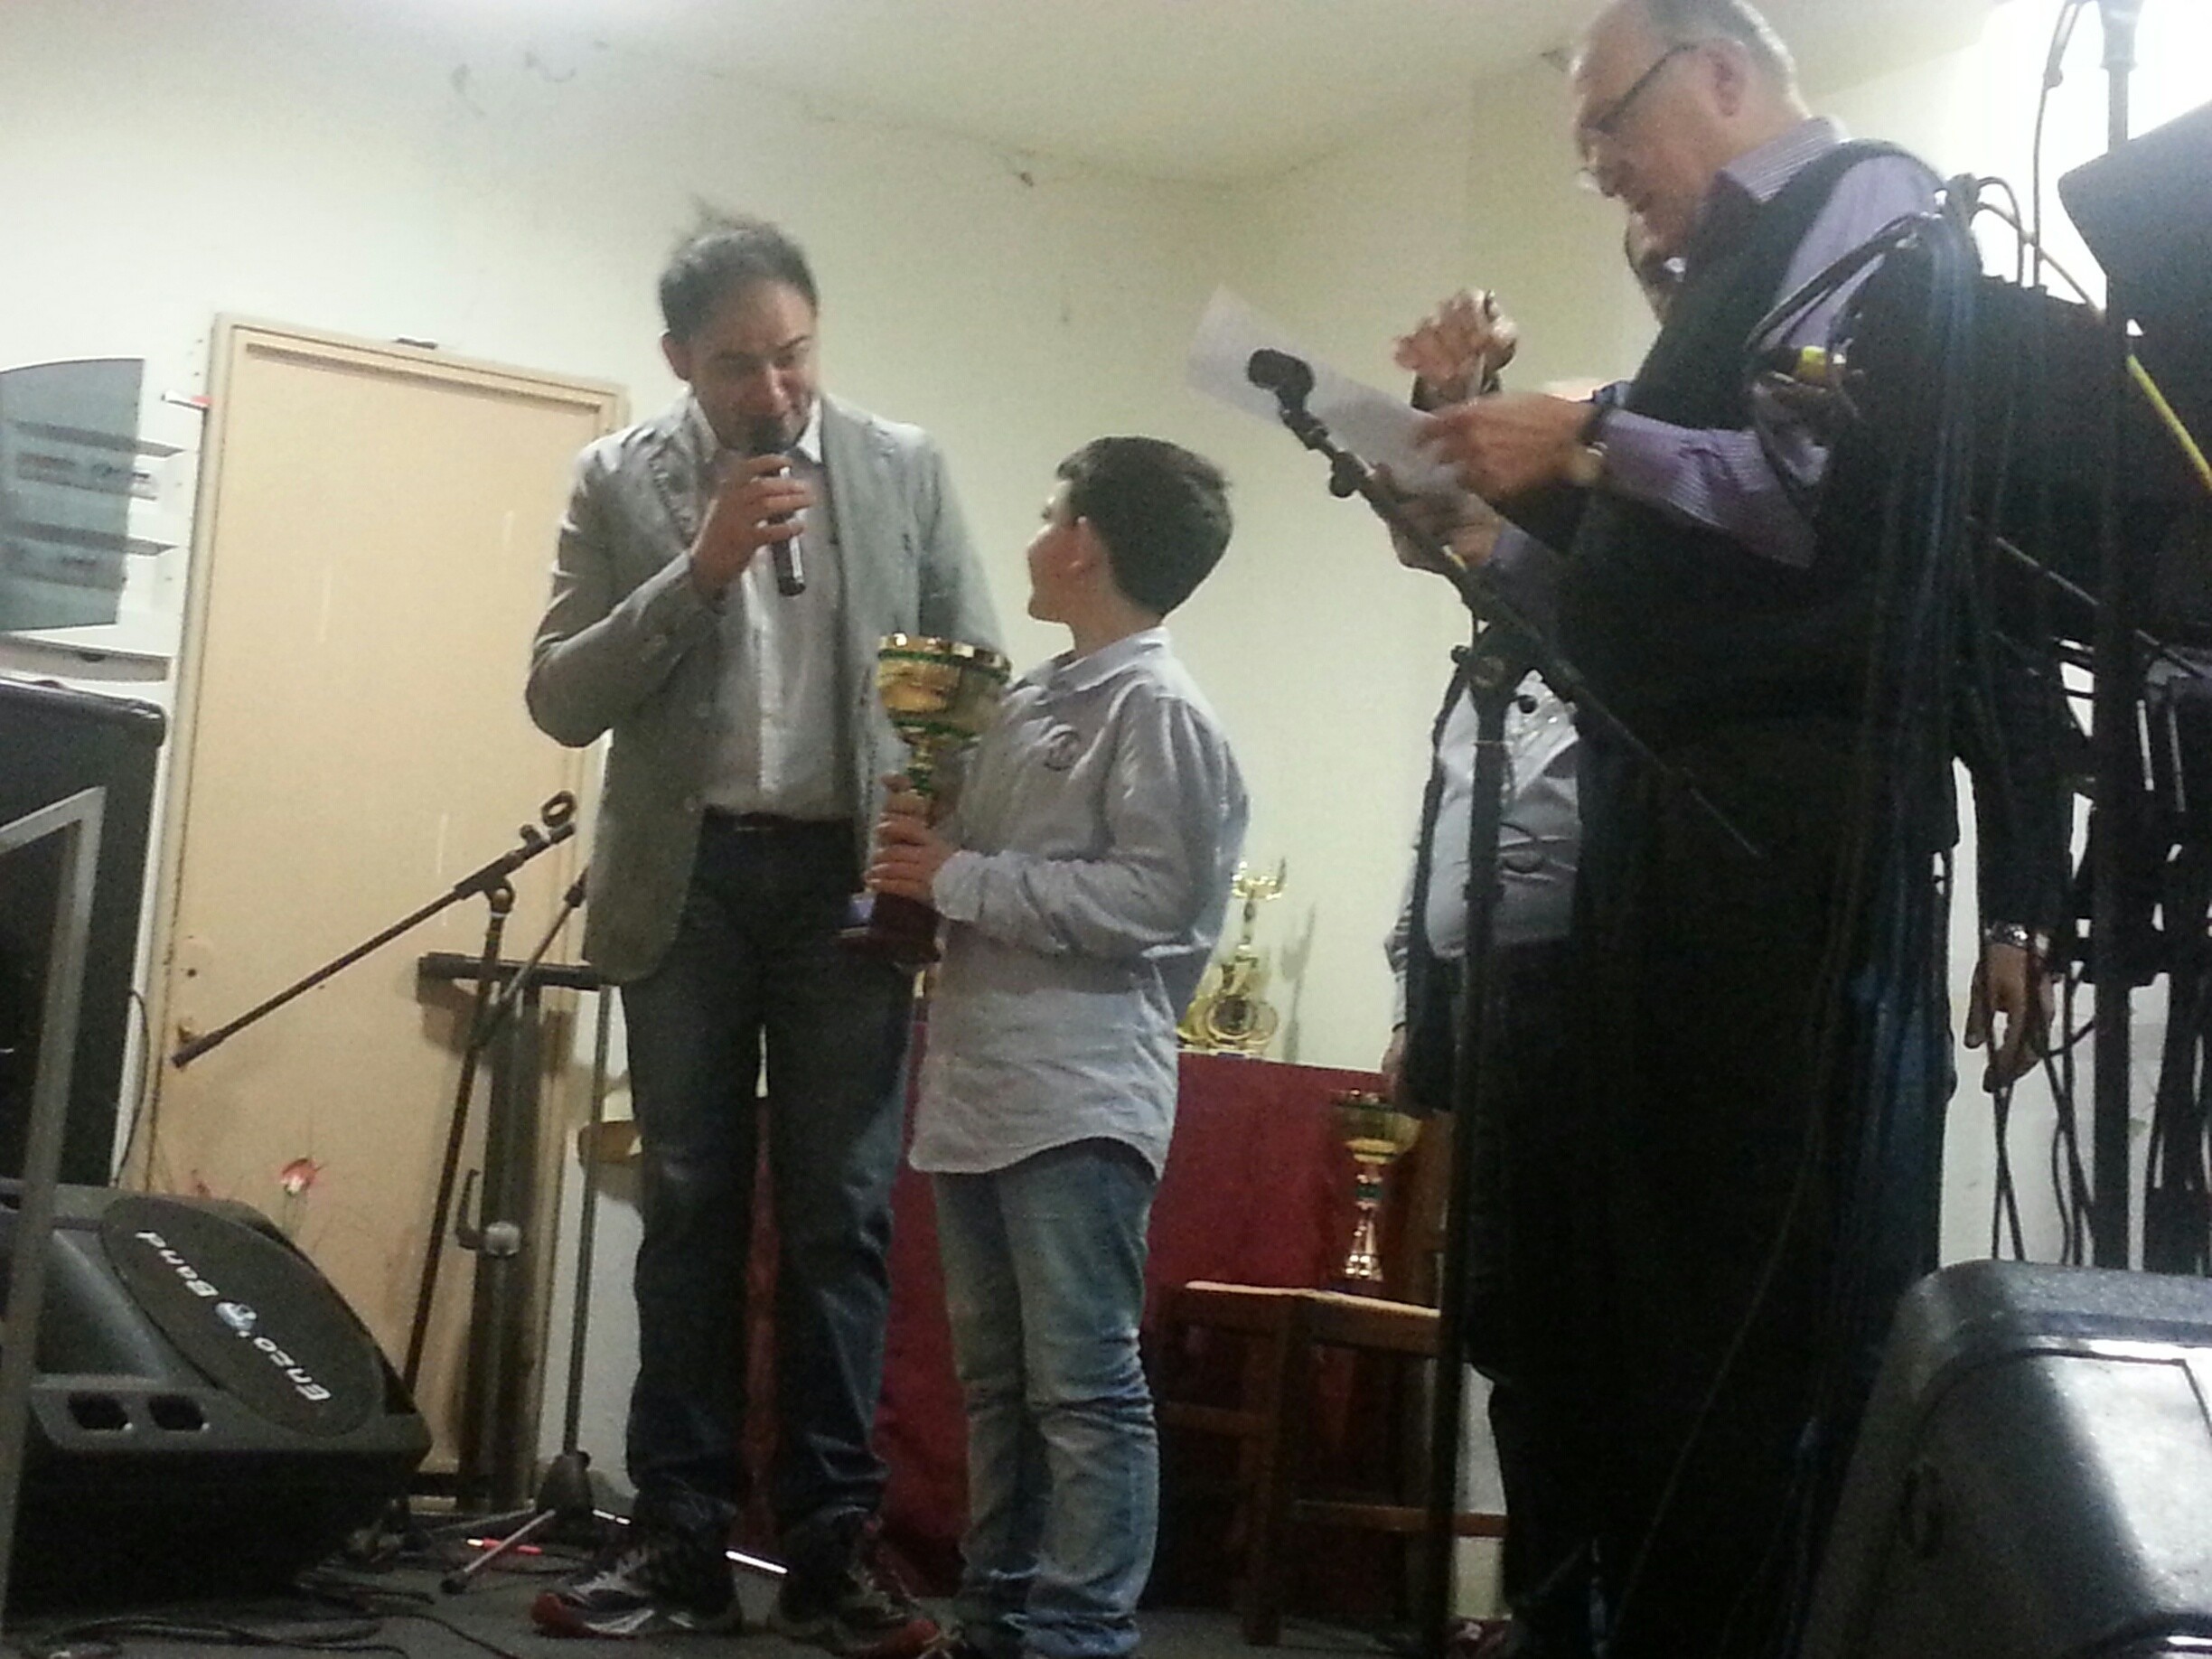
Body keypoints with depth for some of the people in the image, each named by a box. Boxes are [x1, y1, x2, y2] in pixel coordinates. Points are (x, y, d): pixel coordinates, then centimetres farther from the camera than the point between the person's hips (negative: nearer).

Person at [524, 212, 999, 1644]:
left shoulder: (907, 467, 4)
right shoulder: (621, 480, 2)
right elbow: (561, 700, -4)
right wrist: (699, 568, -16)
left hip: (851, 876, 0)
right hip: (685, 878, 0)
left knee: (841, 1217, 1)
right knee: (691, 1212, 5)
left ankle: (833, 1545, 7)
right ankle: (681, 1538, 11)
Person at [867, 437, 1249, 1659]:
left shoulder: (1157, 708, -7)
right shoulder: (1029, 702, 17)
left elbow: (1152, 900, -17)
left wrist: (958, 880, -12)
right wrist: (923, 854, 3)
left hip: (1079, 1101, -9)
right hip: (980, 1088, 9)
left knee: (1084, 1390, -5)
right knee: (998, 1384, 14)